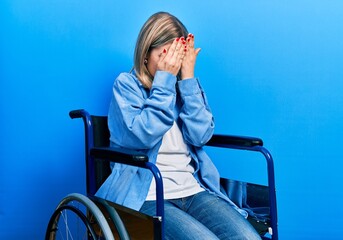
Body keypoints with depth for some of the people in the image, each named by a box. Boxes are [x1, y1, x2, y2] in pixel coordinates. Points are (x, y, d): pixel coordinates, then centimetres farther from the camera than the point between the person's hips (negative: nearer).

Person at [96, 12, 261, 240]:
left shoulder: (187, 83, 13)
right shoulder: (127, 84, 1)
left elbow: (200, 135, -1)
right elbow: (142, 136, -15)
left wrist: (188, 78, -5)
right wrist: (164, 80, -11)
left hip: (194, 190, 4)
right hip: (148, 196, -4)